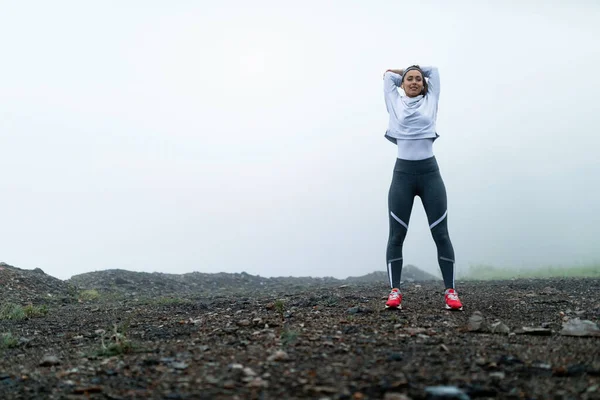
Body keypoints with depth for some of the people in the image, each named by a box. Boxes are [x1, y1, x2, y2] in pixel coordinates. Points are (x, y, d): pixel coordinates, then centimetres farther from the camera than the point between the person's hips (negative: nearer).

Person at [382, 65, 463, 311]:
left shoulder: (430, 101, 14)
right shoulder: (395, 103, 14)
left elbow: (433, 71, 21)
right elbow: (388, 75, 23)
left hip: (430, 172, 0)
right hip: (403, 173, 0)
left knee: (441, 234, -2)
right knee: (396, 235, -3)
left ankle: (450, 291, 1)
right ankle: (395, 291, 0)